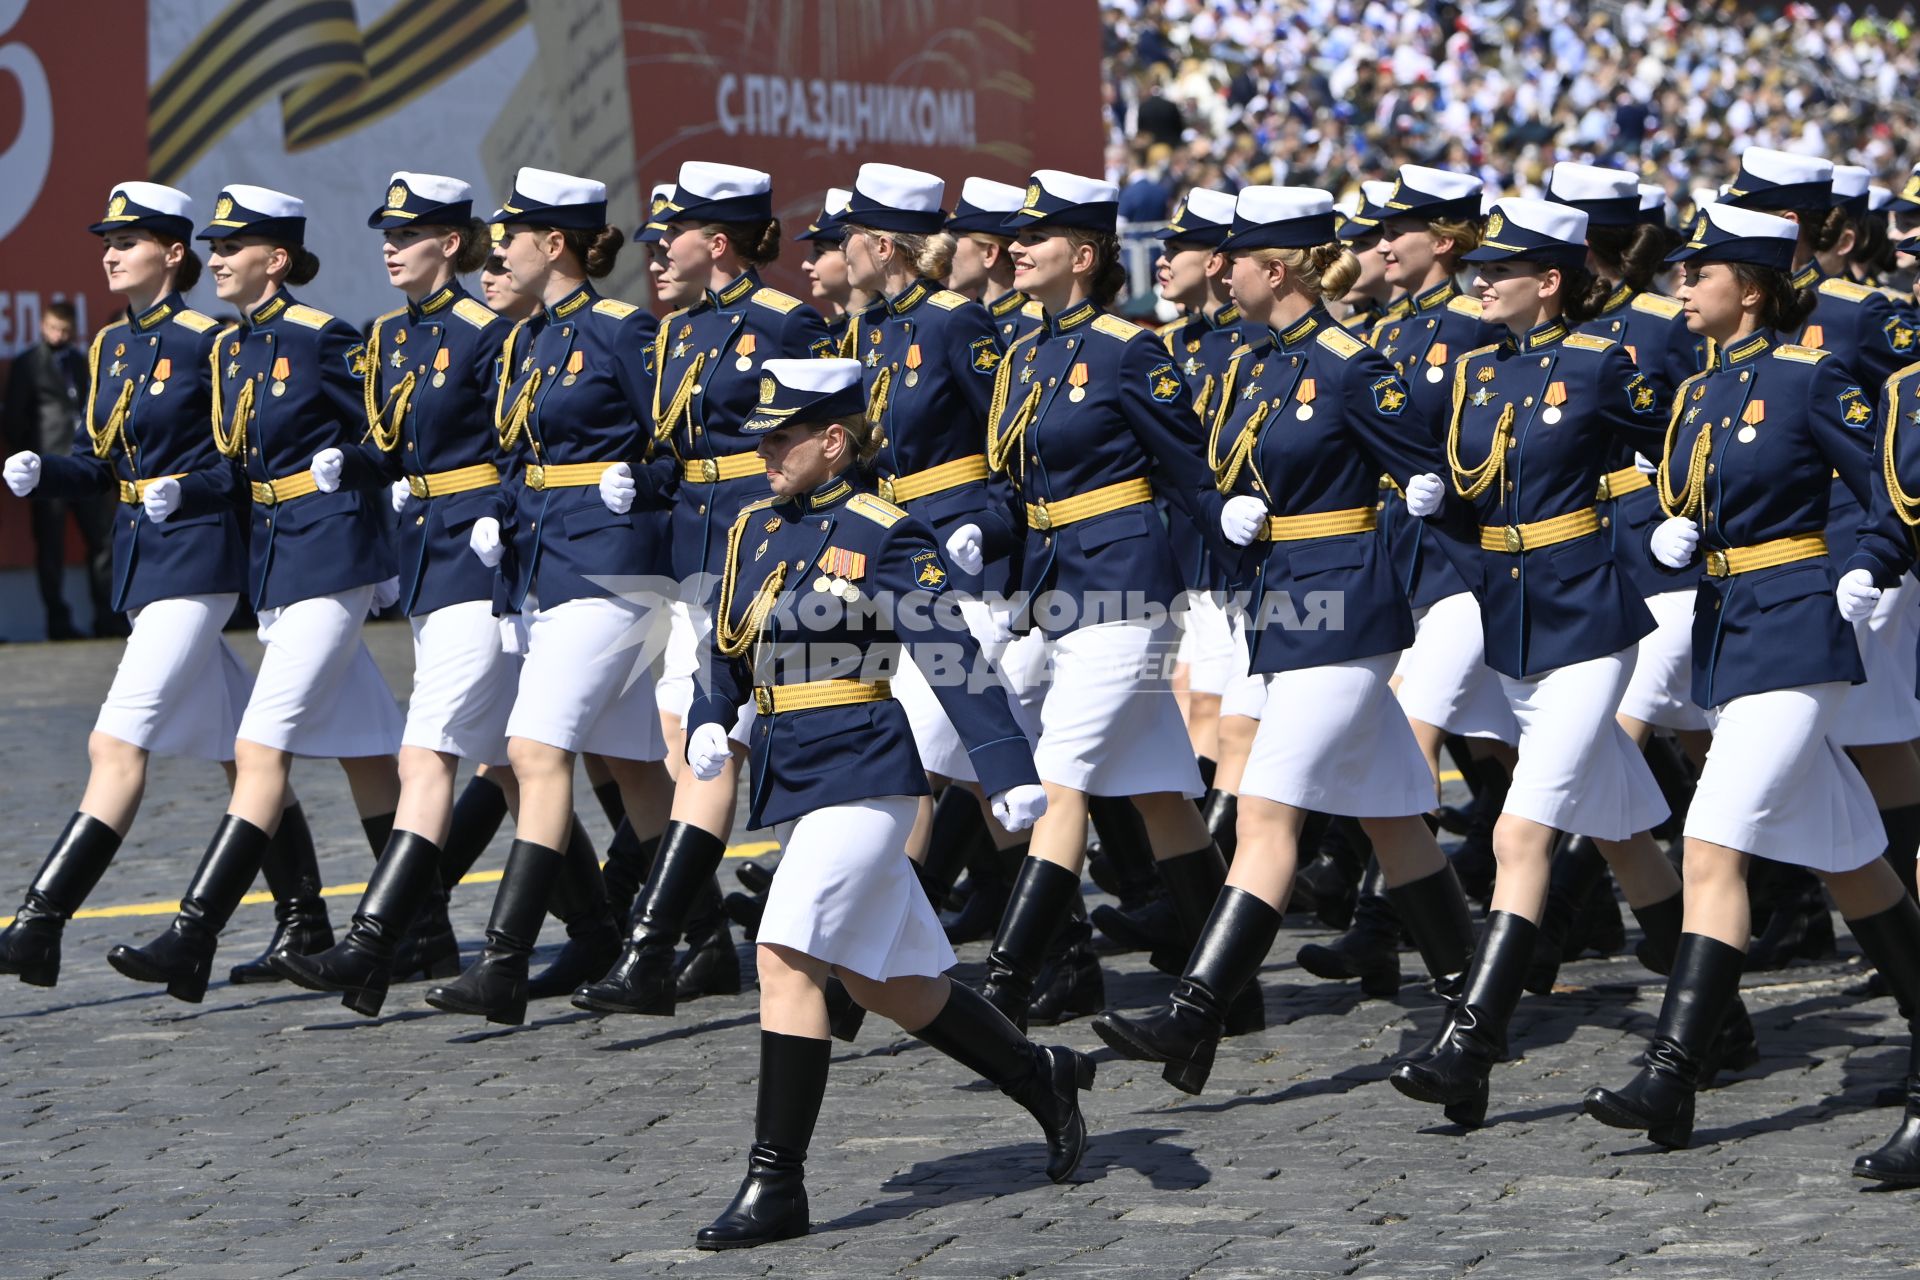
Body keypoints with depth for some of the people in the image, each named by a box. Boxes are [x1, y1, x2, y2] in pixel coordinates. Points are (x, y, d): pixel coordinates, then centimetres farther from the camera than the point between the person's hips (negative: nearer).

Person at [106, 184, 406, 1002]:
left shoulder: (323, 338, -10)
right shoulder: (228, 349, 12)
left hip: (329, 556, -8)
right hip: (272, 556, 8)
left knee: (261, 747, -14)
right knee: (363, 748, 12)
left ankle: (192, 943, -19)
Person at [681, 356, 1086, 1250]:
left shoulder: (883, 536, -9)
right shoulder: (753, 530, 12)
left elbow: (954, 657, -15)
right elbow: (727, 651, 17)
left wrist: (1009, 773, -22)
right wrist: (709, 725, -4)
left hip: (859, 773, -8)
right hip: (793, 777, 8)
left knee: (786, 957, -17)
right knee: (889, 984, 15)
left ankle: (776, 1187, -14)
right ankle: (1047, 1081, 35)